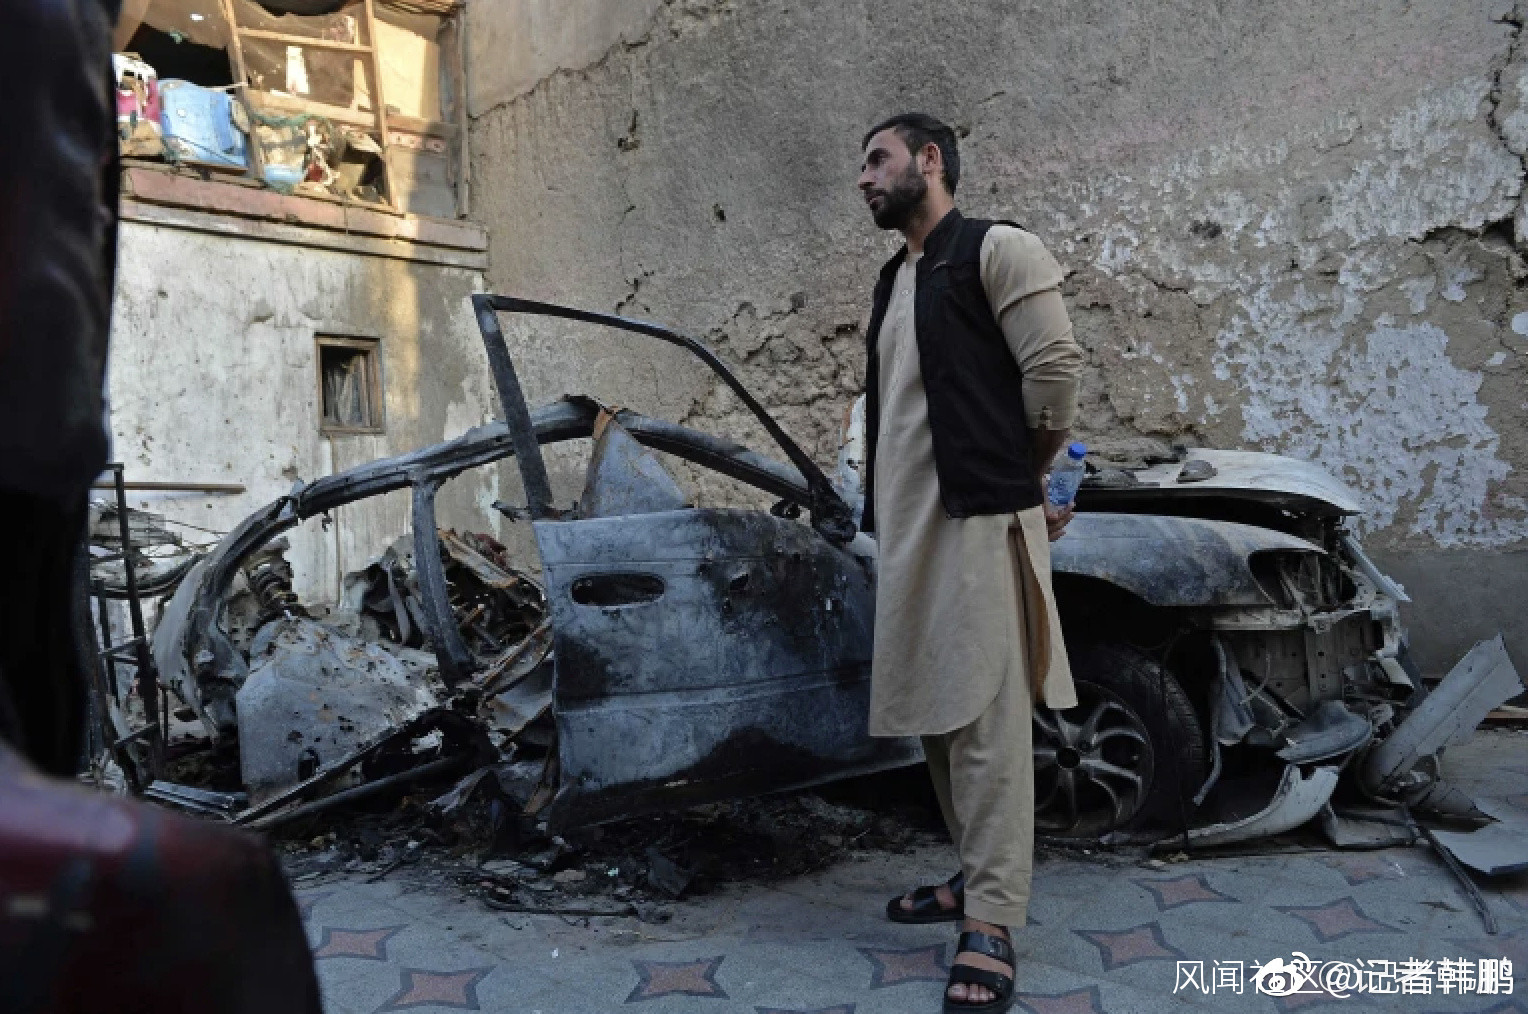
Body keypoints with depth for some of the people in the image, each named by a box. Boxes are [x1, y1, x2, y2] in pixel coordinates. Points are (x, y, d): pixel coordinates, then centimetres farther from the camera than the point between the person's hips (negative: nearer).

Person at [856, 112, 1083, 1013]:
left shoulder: (999, 251, -3)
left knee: (985, 720, -8)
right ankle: (980, 877, 26)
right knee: (936, 715, 12)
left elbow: (1057, 366, -9)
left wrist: (1030, 479, 2)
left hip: (980, 522, -8)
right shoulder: (894, 280, 20)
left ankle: (992, 924, -1)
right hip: (905, 528, 8)